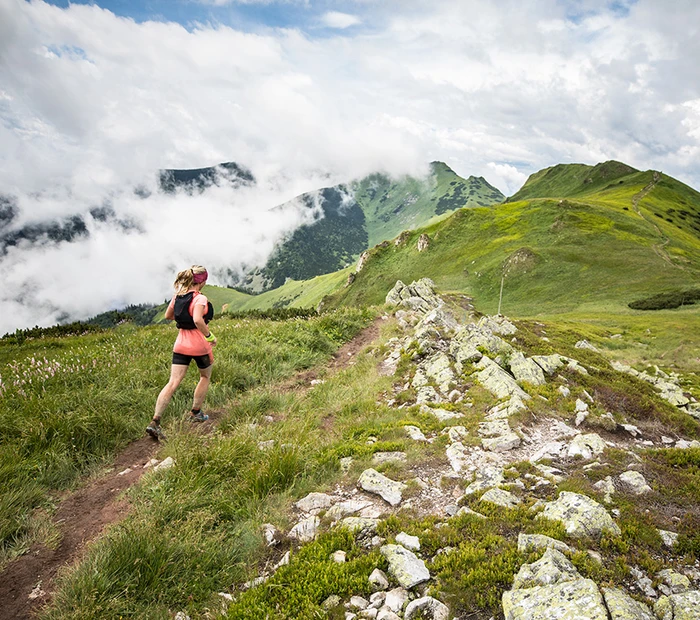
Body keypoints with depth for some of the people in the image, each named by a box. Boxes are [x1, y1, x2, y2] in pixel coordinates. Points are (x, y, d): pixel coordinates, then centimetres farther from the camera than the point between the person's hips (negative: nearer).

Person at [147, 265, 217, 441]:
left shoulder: (178, 296, 6)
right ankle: (195, 413, 30)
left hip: (181, 344, 5)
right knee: (205, 377, 21)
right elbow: (198, 320, -32)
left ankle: (155, 422, -9)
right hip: (199, 345, -5)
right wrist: (210, 336, -21)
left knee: (173, 383, 1)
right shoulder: (200, 298, -16)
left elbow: (168, 316, 18)